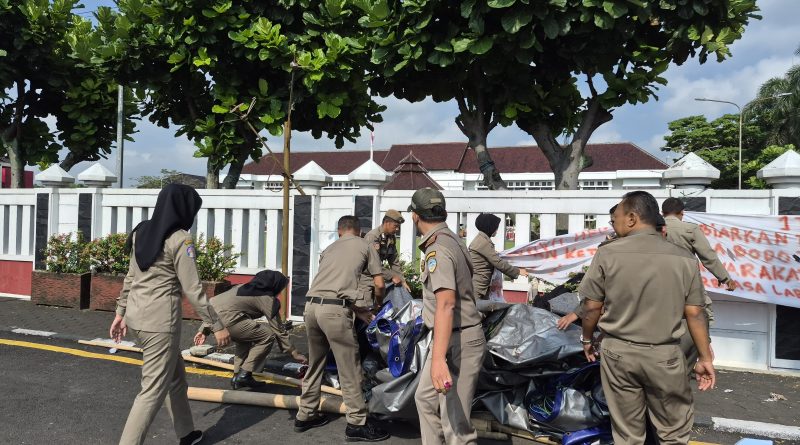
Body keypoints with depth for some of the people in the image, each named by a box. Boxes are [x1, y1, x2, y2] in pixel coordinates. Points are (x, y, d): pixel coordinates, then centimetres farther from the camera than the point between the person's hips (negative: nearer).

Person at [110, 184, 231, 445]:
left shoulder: (142, 232, 9)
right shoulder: (180, 239, -14)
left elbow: (130, 278, 15)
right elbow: (193, 290, -15)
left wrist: (121, 312, 23)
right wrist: (217, 326, -10)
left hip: (137, 316, 9)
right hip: (160, 321, -9)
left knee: (175, 376, 21)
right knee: (153, 390, -1)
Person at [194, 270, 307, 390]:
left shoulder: (245, 288, 28)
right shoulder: (267, 299, 6)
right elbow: (278, 330, 8)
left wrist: (204, 330, 28)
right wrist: (294, 353, 16)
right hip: (226, 319, -9)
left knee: (246, 337, 29)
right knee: (268, 336, 2)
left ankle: (237, 376, 23)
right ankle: (244, 375, 2)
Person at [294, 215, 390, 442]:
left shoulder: (329, 249, 27)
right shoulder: (365, 246, 13)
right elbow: (379, 285, 11)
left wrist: (359, 311, 31)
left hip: (311, 305, 6)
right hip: (333, 309, -6)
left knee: (315, 363, 20)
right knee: (349, 367, 2)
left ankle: (306, 415, 30)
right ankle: (357, 423, 9)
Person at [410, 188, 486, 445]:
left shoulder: (437, 250, -21)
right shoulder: (451, 239, 10)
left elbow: (446, 304, -32)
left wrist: (438, 359, -40)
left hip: (458, 342, -11)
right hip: (451, 338, 11)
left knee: (455, 422, -8)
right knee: (425, 398, 23)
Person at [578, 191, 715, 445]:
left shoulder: (607, 255, -9)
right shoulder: (684, 259, -5)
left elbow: (592, 306, -4)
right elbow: (695, 313, -2)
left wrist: (587, 340, 14)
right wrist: (705, 358, 8)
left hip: (618, 352, 0)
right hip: (664, 355, 0)